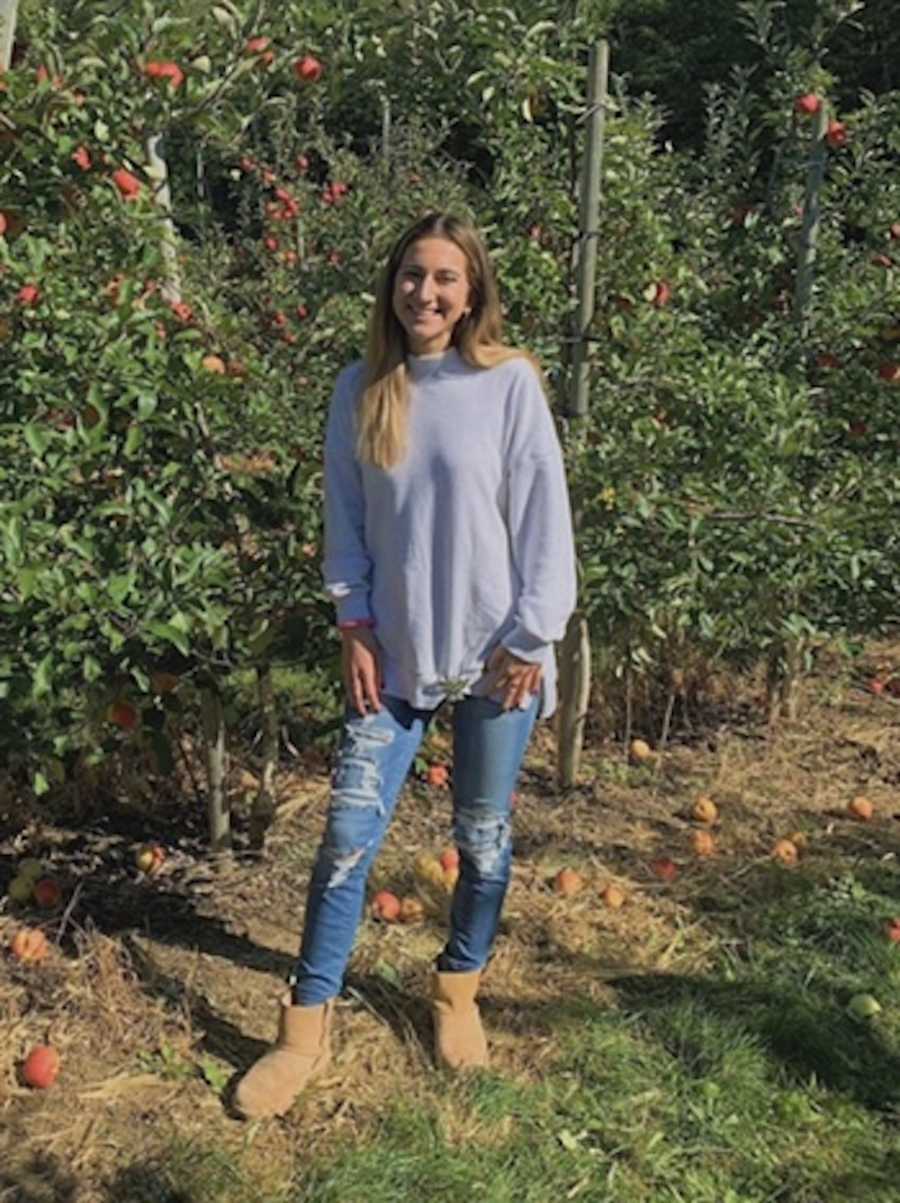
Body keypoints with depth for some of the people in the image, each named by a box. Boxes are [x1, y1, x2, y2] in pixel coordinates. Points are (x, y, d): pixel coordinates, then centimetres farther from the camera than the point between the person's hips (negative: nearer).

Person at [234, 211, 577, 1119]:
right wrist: (354, 626, 0)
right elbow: (345, 520, 6)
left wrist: (529, 639, -8)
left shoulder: (509, 382, -8)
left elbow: (544, 518, -7)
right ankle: (307, 1027, 15)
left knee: (483, 836, 12)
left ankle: (459, 988, 35)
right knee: (349, 834, 1)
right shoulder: (360, 390, 1)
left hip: (493, 653, -2)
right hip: (394, 653, 2)